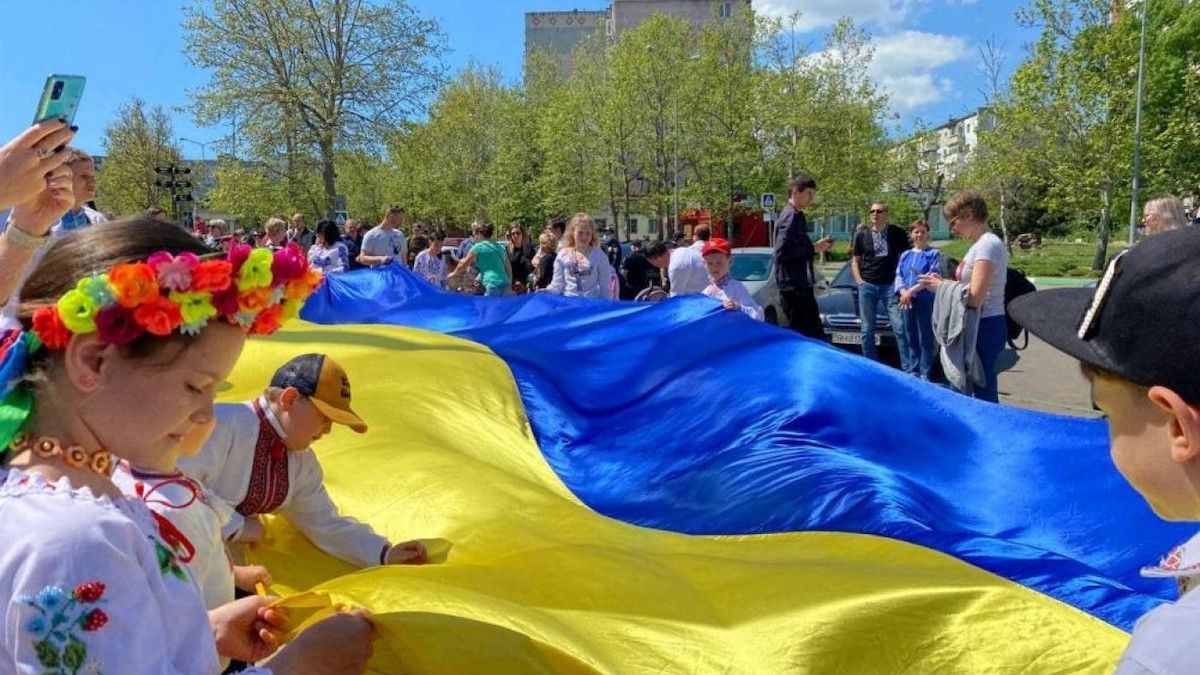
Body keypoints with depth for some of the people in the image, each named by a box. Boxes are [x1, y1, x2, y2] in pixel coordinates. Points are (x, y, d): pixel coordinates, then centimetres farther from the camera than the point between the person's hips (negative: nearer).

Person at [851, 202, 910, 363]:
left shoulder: (898, 234, 4)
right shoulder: (862, 236, 10)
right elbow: (855, 260, 16)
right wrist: (859, 280, 2)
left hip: (890, 285, -2)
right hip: (867, 286, 2)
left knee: (899, 327, -6)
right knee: (867, 329, 5)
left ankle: (908, 368, -2)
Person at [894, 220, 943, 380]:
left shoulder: (934, 254, 2)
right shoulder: (905, 255, 16)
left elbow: (932, 276, -9)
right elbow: (898, 276, 9)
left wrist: (911, 291, -16)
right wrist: (903, 292, -11)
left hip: (926, 301, -4)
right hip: (906, 301, 4)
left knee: (925, 338, -2)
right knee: (910, 338, 9)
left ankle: (925, 374, 1)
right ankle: (911, 371, 16)